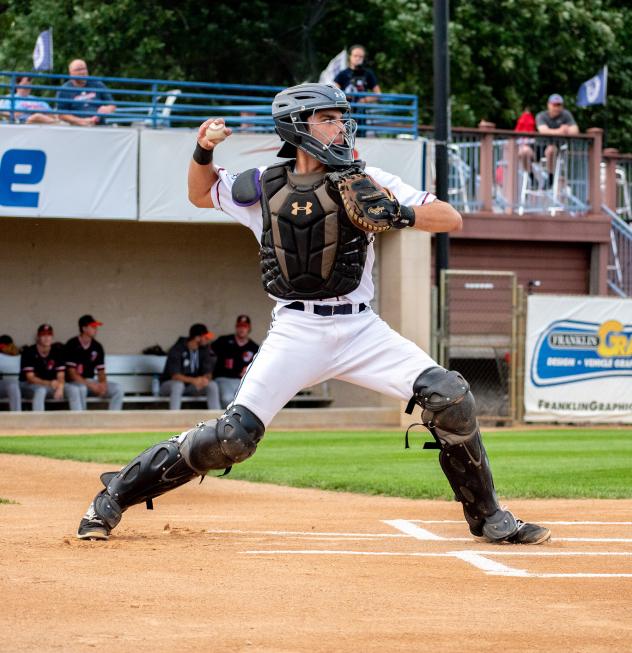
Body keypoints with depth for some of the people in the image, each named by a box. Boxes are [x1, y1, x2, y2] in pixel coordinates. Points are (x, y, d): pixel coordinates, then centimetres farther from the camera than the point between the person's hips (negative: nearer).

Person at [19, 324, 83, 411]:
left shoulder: (57, 351, -1)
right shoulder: (29, 352, -13)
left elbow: (61, 376, -5)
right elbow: (30, 377, -19)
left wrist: (60, 388, -29)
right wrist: (49, 383, -35)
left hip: (51, 385, 5)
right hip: (29, 386, -4)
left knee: (73, 390, -16)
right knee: (40, 390, -38)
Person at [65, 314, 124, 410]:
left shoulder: (97, 347, 7)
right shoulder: (72, 345, -10)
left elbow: (101, 371, 10)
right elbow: (71, 373, -15)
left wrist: (103, 383, -14)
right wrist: (91, 385, -23)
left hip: (91, 383, 6)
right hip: (73, 383, -6)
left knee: (117, 389, -13)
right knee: (81, 388, -40)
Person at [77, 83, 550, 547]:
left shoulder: (366, 182, 1)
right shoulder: (263, 187, 4)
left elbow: (451, 219, -2)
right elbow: (202, 194, 23)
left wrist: (400, 215, -21)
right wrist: (204, 151, 2)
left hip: (361, 329, 1)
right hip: (296, 330, -1)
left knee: (449, 397, -17)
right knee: (235, 436, -12)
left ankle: (489, 518, -1)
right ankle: (115, 496, 4)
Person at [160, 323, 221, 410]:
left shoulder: (204, 350, -5)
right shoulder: (177, 350, -20)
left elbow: (208, 373, -5)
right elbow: (174, 375, -27)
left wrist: (205, 379, -31)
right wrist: (193, 380, -43)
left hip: (191, 386, 5)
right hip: (170, 385, -5)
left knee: (212, 385, -20)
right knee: (178, 385, -39)